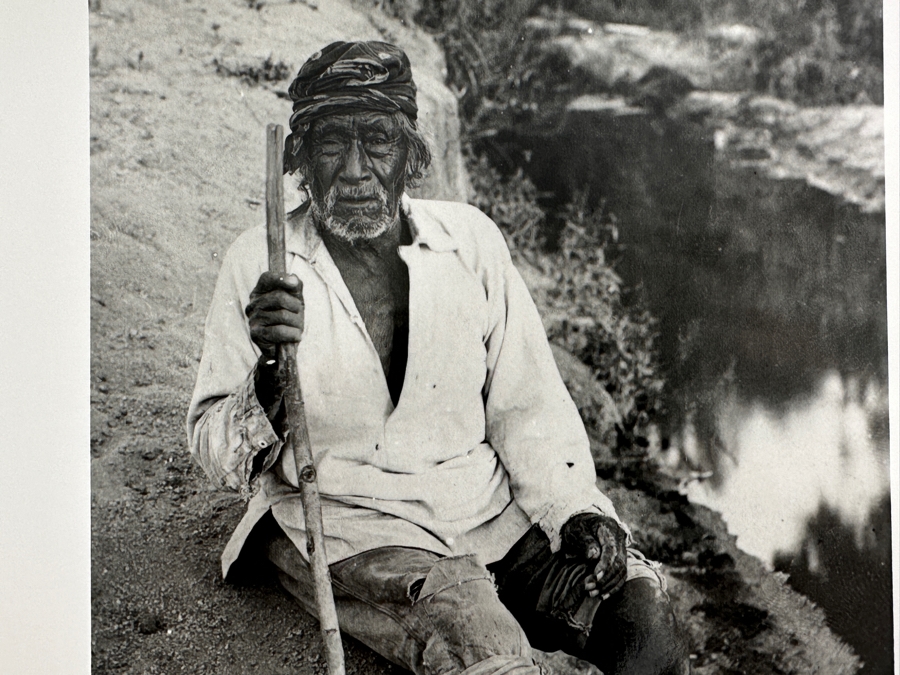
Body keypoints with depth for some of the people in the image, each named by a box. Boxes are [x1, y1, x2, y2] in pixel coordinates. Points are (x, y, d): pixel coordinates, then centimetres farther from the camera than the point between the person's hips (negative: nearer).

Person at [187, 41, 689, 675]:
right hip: (344, 522, -3)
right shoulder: (258, 263, -1)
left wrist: (577, 511, -6)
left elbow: (527, 407, 9)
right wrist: (269, 376, -19)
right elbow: (218, 457, 1)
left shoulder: (470, 238, 6)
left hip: (491, 506, 3)